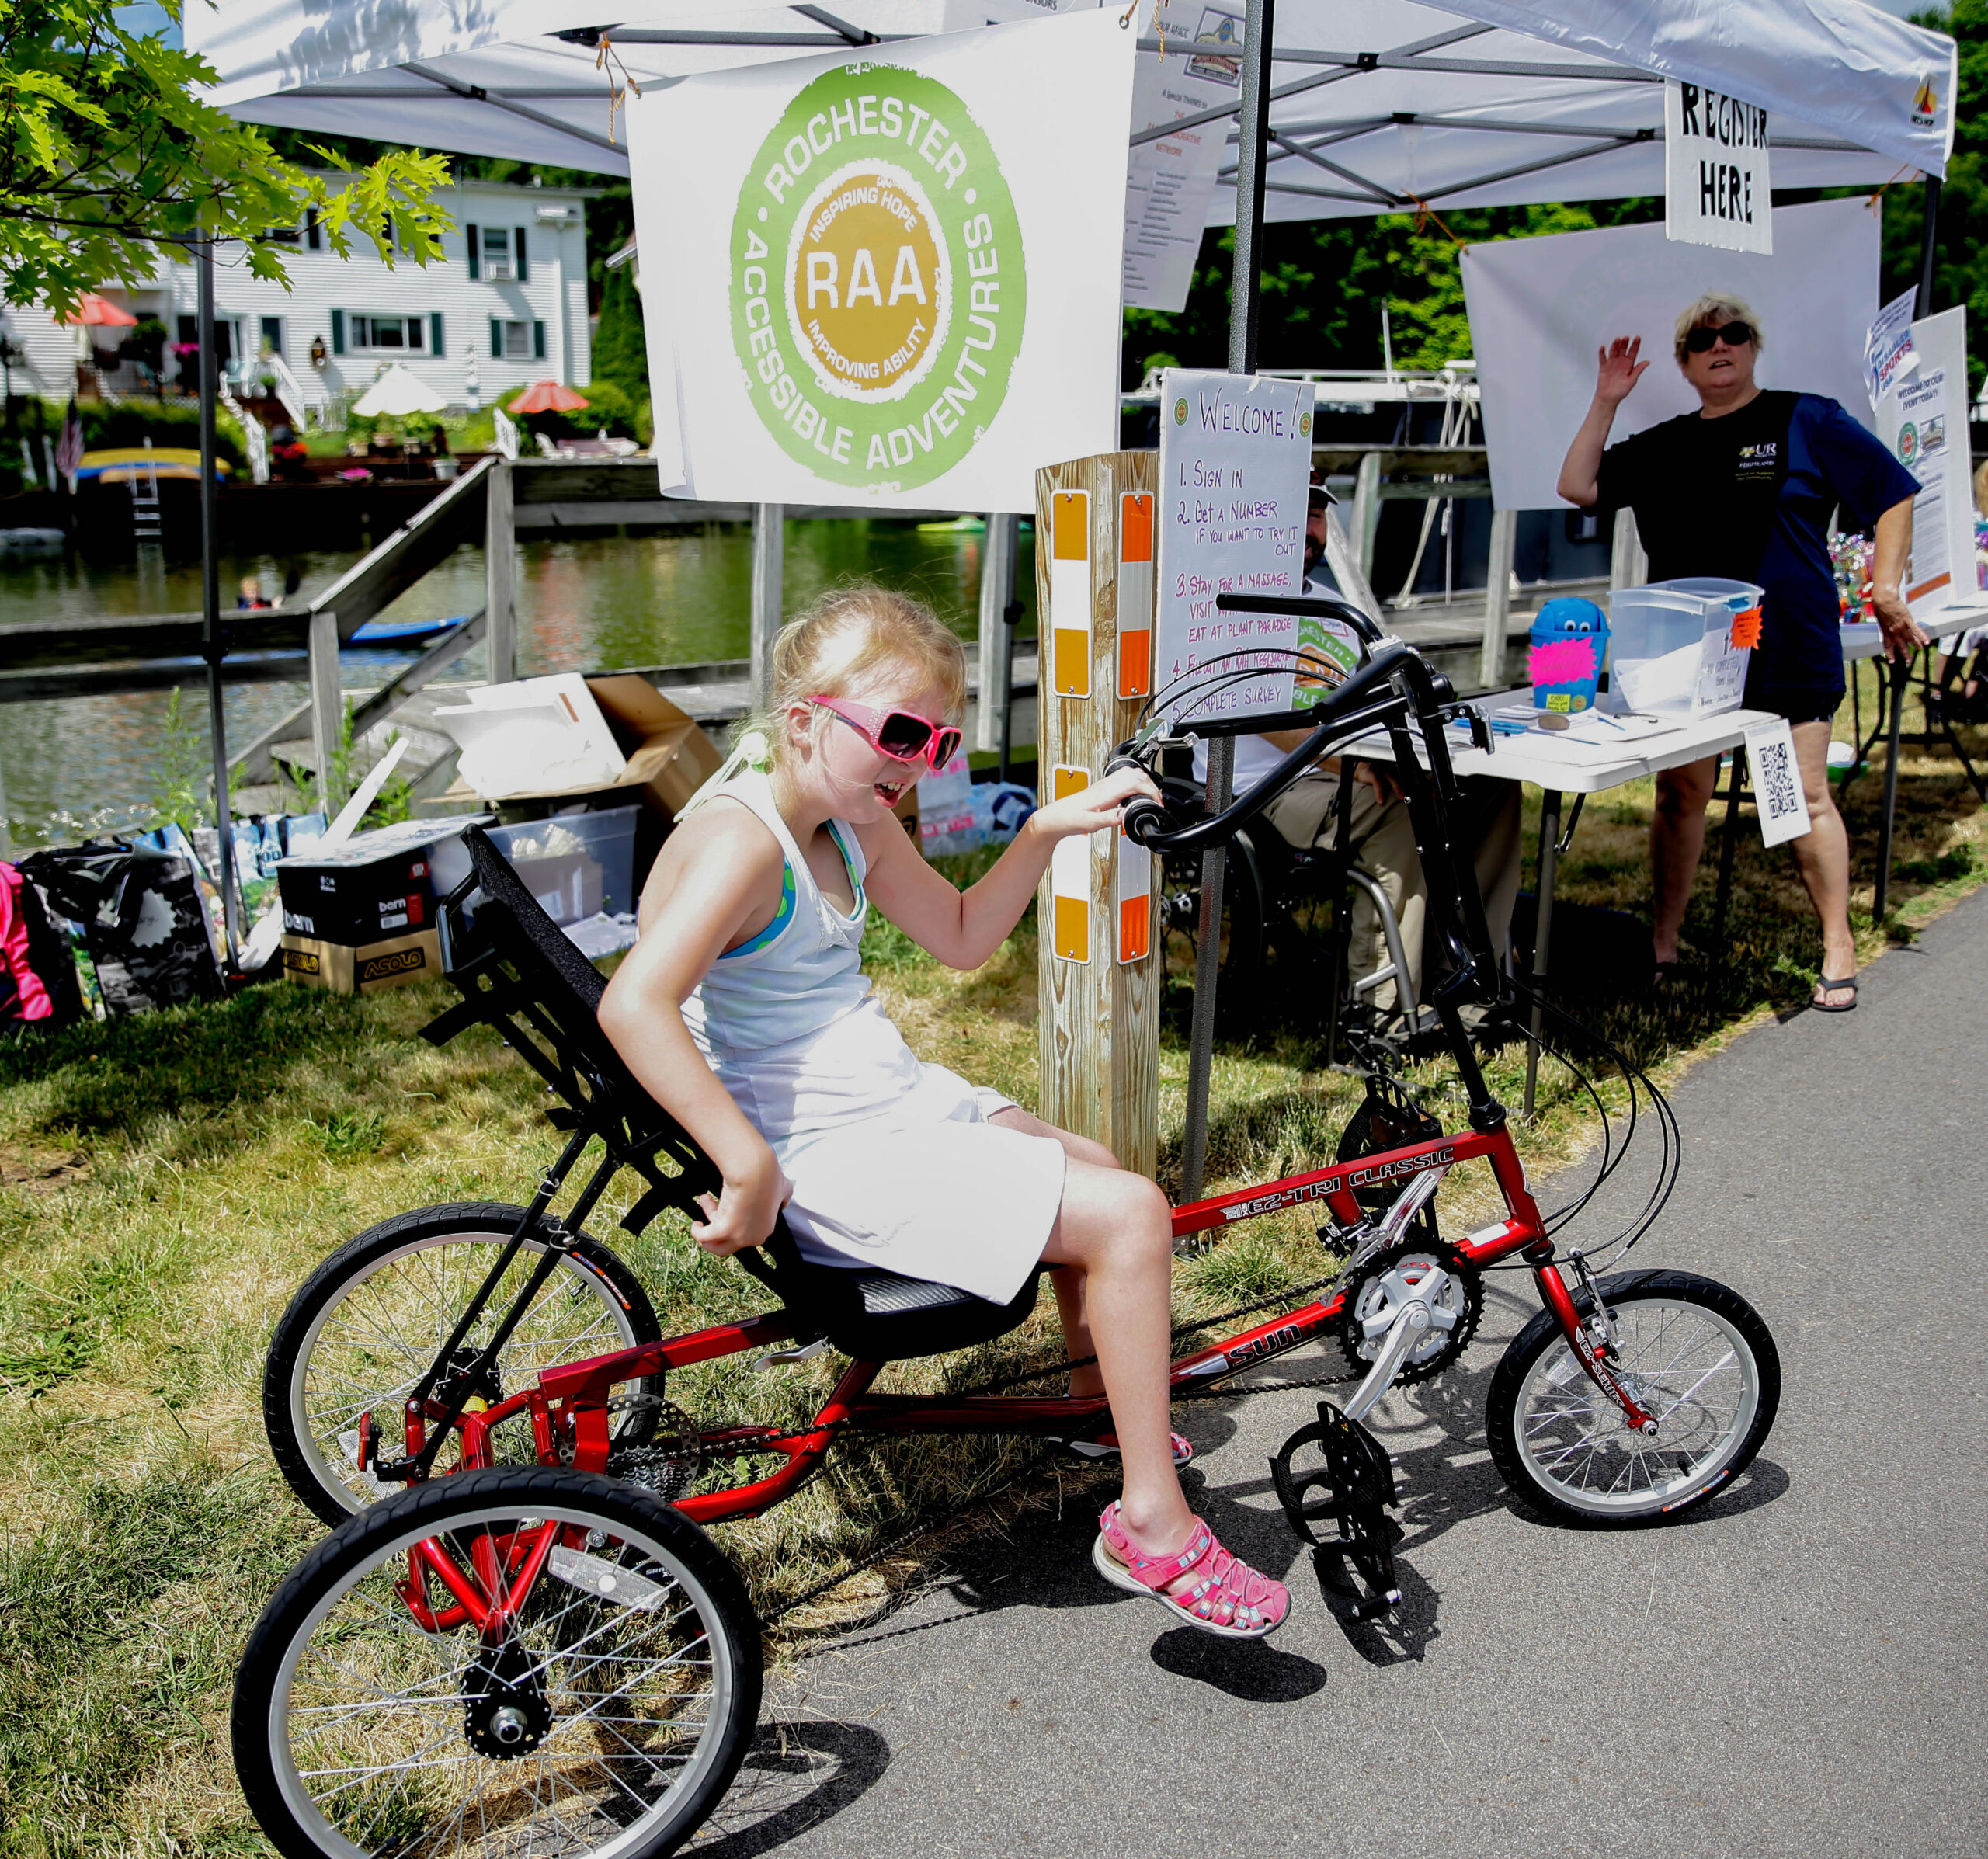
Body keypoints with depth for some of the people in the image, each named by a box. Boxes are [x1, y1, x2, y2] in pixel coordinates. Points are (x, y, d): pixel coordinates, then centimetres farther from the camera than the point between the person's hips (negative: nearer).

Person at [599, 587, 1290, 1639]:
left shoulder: (856, 827, 9)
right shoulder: (742, 839, -22)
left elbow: (961, 938, 20)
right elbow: (633, 1007, -34)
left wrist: (1044, 832, 7)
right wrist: (750, 1168, -34)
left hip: (895, 1105, 11)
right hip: (826, 1158, -10)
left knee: (1096, 1172, 24)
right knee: (1129, 1213, -14)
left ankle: (1099, 1396, 48)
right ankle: (1150, 1526, -1)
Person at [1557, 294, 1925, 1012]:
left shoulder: (1806, 420, 2)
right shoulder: (1662, 446, 13)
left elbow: (1893, 494, 5)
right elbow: (1578, 488, 9)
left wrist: (1885, 589, -3)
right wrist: (1605, 404, 5)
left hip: (1790, 650, -3)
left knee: (1805, 797, 0)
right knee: (1680, 796, 5)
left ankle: (1838, 951, 11)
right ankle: (1663, 945, 17)